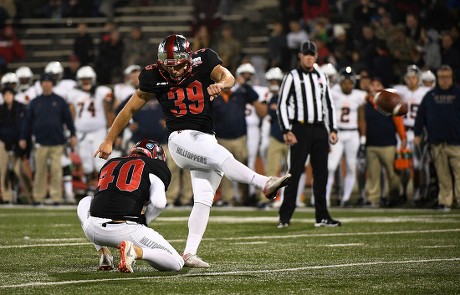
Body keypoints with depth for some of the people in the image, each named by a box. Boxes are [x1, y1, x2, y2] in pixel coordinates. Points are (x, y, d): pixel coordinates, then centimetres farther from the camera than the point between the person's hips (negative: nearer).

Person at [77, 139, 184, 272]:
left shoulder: (110, 164, 26)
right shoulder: (155, 167, 11)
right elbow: (158, 203, -5)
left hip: (94, 230, 4)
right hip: (127, 230, -4)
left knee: (85, 203, 40)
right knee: (176, 264, 10)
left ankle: (102, 251, 19)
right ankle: (135, 251, -15)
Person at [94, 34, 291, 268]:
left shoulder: (203, 60, -2)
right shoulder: (154, 77, -4)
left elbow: (228, 77, -18)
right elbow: (130, 109, 4)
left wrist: (220, 84, -43)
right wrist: (108, 141, 6)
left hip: (207, 139, 4)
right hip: (181, 138, -3)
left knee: (203, 199, -3)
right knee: (222, 158, -31)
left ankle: (189, 253, -3)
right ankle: (264, 183, -40)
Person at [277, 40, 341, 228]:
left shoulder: (321, 77, 14)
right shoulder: (292, 77, -1)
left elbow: (328, 104, 18)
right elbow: (282, 105, -5)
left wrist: (332, 129, 10)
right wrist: (286, 131, -14)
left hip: (319, 129, 5)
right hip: (300, 128, -5)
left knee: (321, 173, 7)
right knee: (295, 172, -8)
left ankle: (322, 216, 13)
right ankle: (285, 217, -6)